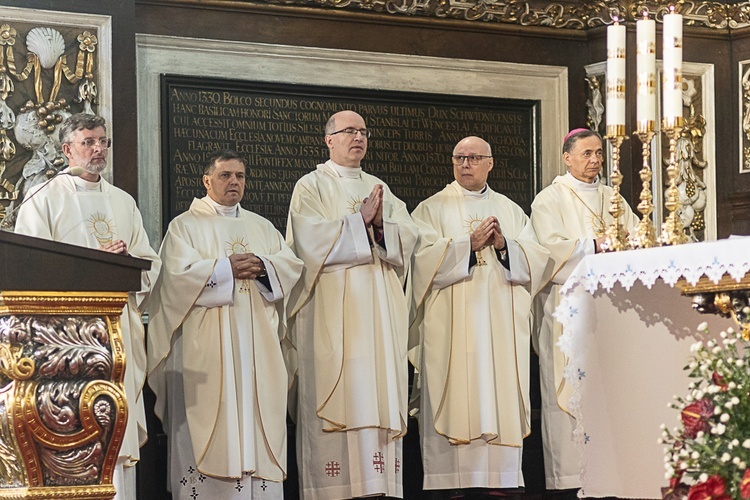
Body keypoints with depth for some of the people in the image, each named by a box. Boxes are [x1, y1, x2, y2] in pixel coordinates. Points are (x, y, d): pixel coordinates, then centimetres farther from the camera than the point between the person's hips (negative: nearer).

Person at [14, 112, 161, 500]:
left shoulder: (124, 202, 20)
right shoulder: (45, 199, 4)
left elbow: (150, 264, 15)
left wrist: (128, 259, -8)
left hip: (119, 328, 5)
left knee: (119, 426, -1)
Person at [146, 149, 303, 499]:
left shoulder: (262, 227, 20)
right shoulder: (186, 225, 7)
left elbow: (292, 264, 9)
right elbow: (179, 273, -8)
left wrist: (261, 265, -10)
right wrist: (227, 268, -12)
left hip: (258, 339, 4)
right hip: (207, 344, -4)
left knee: (257, 414, -1)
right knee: (212, 419, -8)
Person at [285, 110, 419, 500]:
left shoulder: (379, 188, 19)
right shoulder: (312, 186, 5)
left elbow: (408, 235, 7)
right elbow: (312, 240, -11)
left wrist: (379, 223, -11)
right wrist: (360, 220, -11)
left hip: (380, 309, 5)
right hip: (332, 306, -5)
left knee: (381, 393, -1)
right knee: (336, 394, -10)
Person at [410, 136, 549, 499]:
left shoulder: (510, 211, 16)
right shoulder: (432, 209, 7)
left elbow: (536, 260, 7)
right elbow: (425, 259, -7)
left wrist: (505, 246, -10)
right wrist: (470, 245, -14)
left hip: (502, 325, 3)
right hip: (453, 326, -3)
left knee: (500, 397, -2)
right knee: (455, 399, -8)